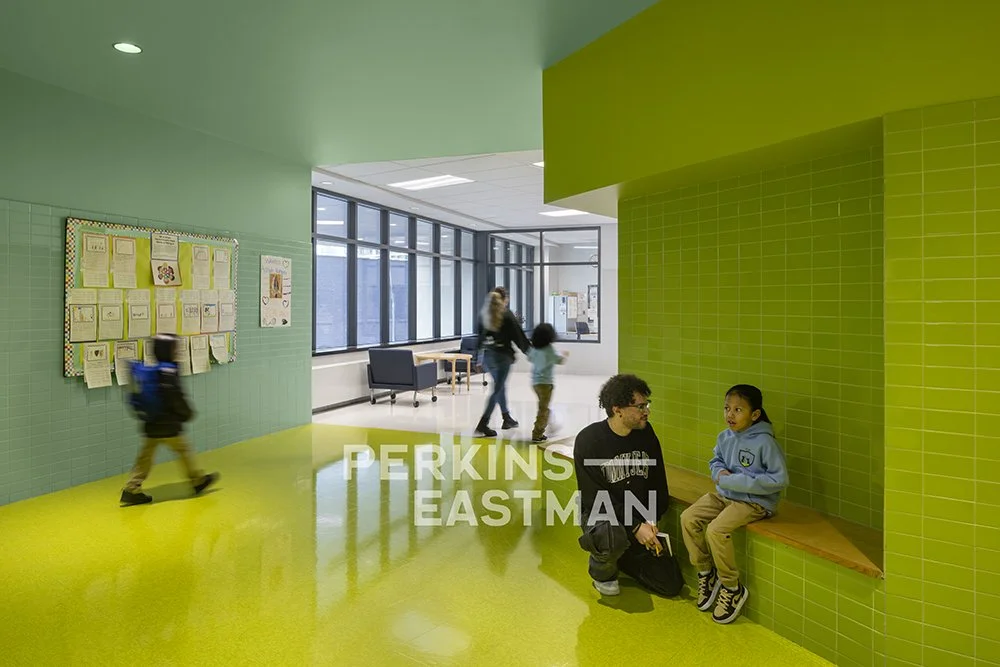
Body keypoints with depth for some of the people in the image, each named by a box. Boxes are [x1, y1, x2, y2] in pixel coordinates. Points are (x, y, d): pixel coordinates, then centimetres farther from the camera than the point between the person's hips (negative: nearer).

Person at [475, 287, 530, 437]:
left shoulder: (484, 315, 5)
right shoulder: (507, 316, -11)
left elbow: (480, 336, 10)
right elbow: (518, 336, -7)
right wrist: (529, 351, 5)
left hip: (487, 355, 6)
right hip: (502, 356, -6)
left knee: (501, 386, 20)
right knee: (497, 389, -2)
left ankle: (507, 418, 30)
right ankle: (483, 423, -7)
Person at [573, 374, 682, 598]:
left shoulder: (646, 433, -1)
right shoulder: (589, 440, -17)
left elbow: (659, 483, 6)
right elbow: (595, 496, -19)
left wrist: (651, 522, -8)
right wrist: (635, 527, -23)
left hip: (642, 520, 5)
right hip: (601, 514, -5)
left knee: (671, 585, -1)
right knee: (613, 538, -39)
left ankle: (622, 558, 24)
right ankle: (602, 570, -3)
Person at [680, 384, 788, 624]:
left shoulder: (764, 442, -19)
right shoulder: (724, 437, 0)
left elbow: (780, 479, -20)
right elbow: (715, 460, 18)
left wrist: (736, 481, -22)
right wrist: (720, 473, -8)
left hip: (755, 502, -7)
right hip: (724, 495, 7)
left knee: (716, 530, -25)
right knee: (688, 518, -8)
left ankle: (733, 589, -2)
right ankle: (706, 573, 11)